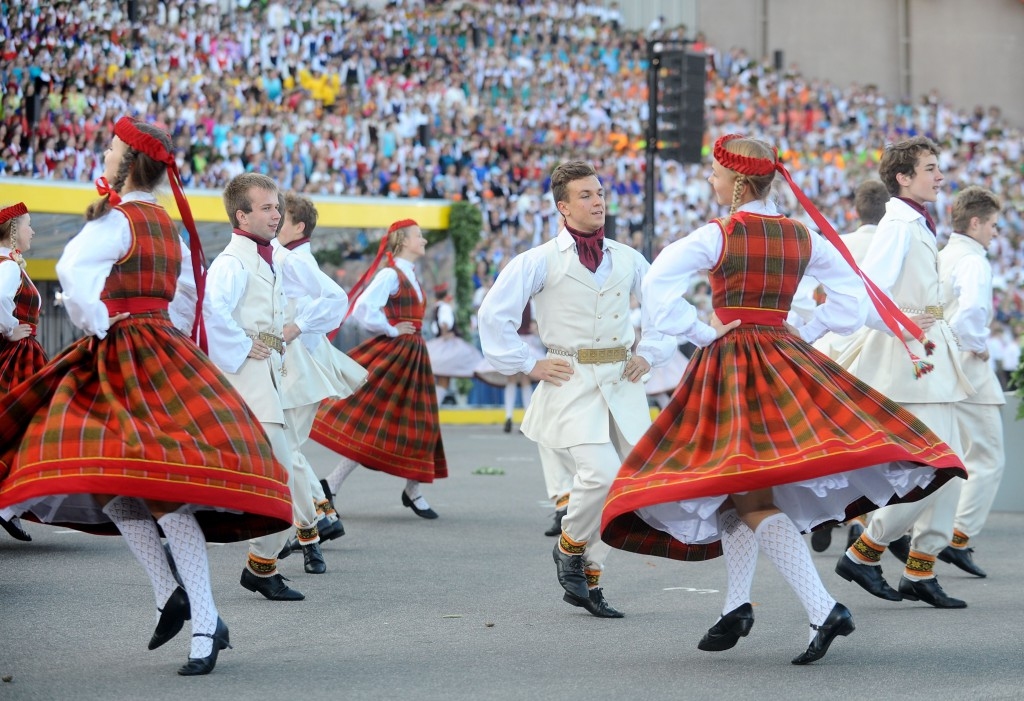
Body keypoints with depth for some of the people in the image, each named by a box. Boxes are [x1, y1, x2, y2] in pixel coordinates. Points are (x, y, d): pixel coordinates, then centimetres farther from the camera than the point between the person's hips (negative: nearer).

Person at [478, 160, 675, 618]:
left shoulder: (627, 259, 12)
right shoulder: (541, 261, 0)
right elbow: (494, 315, -1)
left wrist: (648, 355, 12)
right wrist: (529, 365, -3)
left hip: (621, 384, 5)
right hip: (571, 384, -5)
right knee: (602, 473, -21)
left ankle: (587, 580, 17)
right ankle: (569, 546, 8)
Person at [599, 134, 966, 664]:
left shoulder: (717, 235, -7)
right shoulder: (804, 236, 8)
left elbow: (657, 283, -17)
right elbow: (850, 294, 13)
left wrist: (701, 332, -8)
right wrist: (806, 333, 12)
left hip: (729, 361, -6)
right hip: (787, 357, 6)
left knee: (750, 495, -10)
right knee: (743, 483, 18)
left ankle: (824, 610, -23)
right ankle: (736, 606, 14)